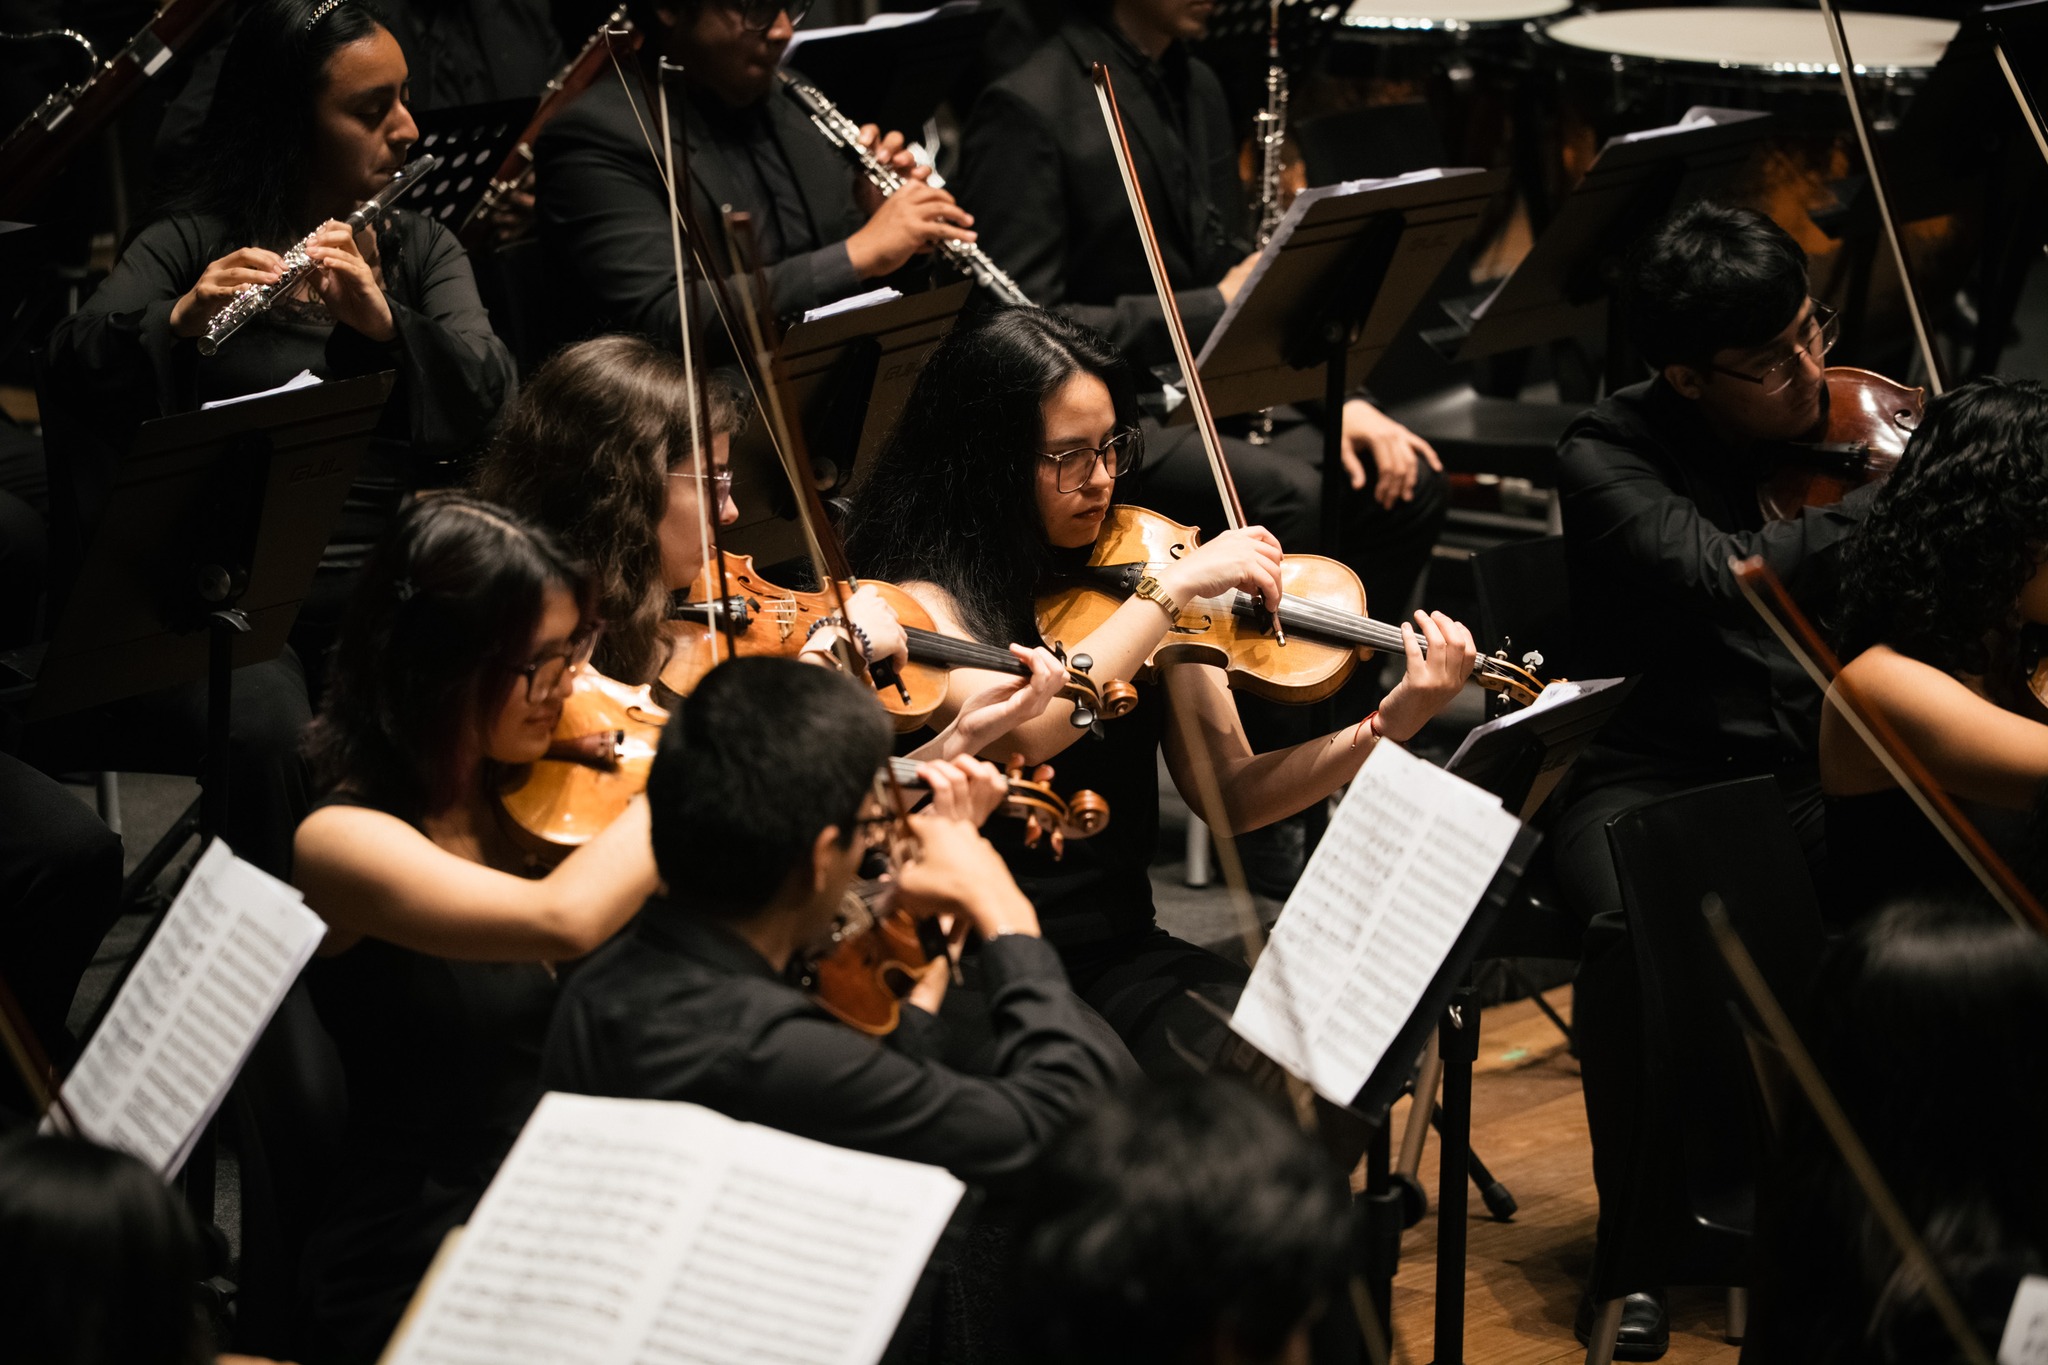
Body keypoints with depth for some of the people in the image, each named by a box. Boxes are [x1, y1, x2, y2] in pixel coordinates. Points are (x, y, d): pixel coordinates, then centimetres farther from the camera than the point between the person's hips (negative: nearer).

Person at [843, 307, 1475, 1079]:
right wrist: (1172, 587, -22)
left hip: (1123, 951, 5)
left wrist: (1390, 725, -10)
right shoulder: (925, 596, -7)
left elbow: (1228, 795, 4)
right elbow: (1018, 731, -28)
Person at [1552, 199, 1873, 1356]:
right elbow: (1727, 578, -27)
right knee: (1636, 919, -36)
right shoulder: (1611, 455, -8)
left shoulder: (1839, 424, 4)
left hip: (1817, 770, 3)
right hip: (1654, 772, -3)